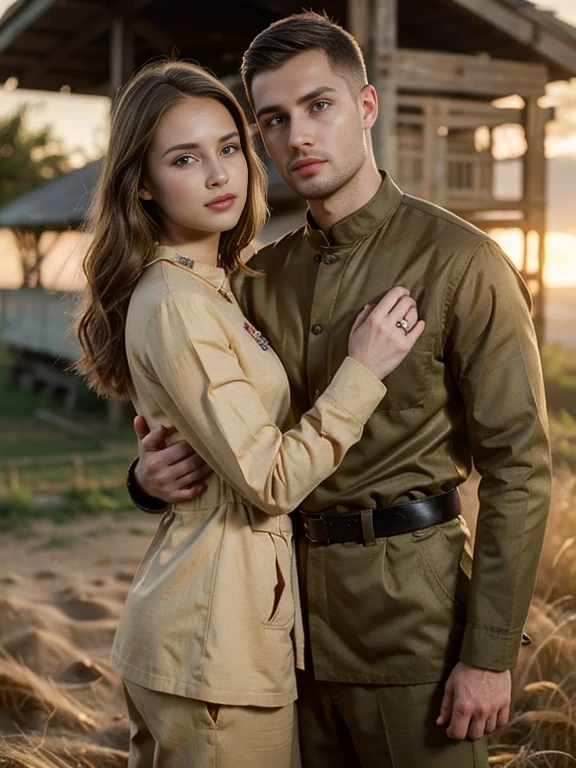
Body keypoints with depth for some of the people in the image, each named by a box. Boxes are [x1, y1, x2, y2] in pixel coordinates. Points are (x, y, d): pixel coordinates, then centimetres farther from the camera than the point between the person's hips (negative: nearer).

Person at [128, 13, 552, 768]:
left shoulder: (459, 260, -10)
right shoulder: (263, 275, 8)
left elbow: (519, 464, -12)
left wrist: (490, 654, -14)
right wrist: (154, 474, -8)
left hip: (411, 607, -5)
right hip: (291, 609, 5)